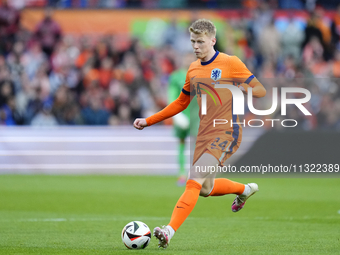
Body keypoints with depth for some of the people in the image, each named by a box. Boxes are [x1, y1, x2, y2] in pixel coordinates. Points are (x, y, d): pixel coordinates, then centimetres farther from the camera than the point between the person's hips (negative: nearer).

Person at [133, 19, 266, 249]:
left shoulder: (230, 63, -5)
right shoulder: (193, 70, 13)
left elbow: (261, 91, -3)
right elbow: (181, 103, 25)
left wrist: (240, 88, -21)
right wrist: (149, 121, 19)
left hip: (226, 133, -8)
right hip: (204, 133, 8)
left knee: (194, 180, -21)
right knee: (205, 189, 14)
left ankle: (169, 231, -28)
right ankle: (245, 190, 42)